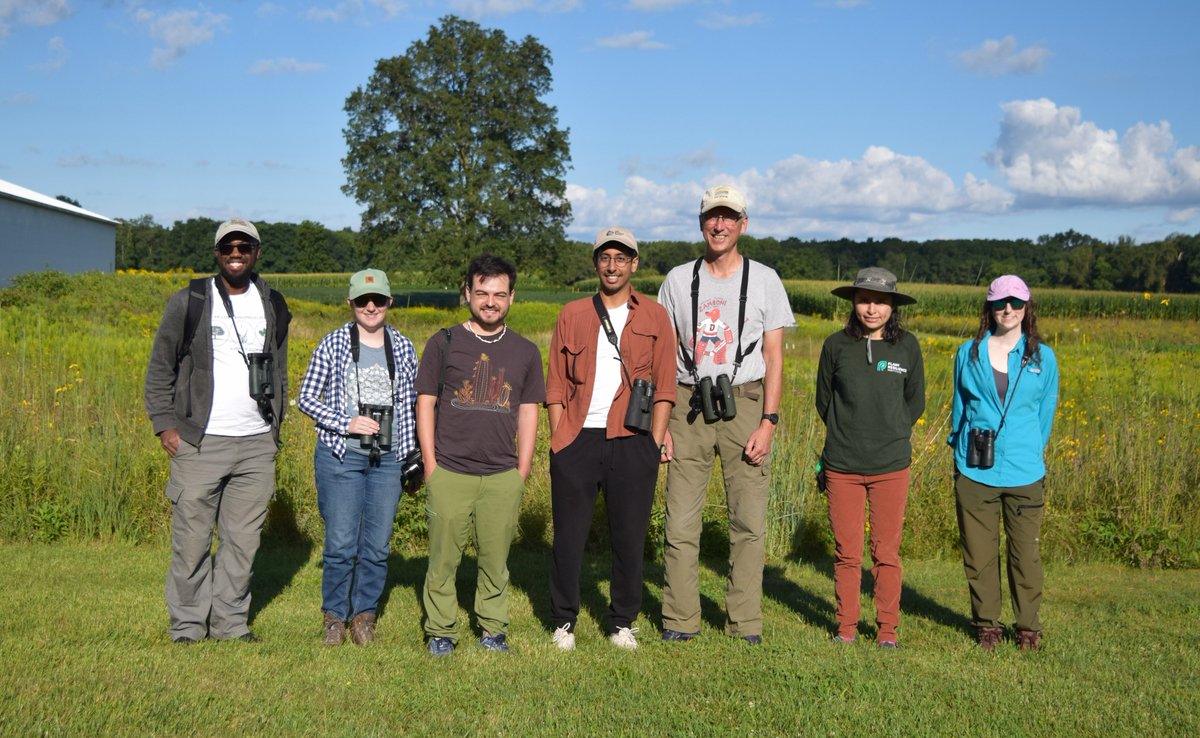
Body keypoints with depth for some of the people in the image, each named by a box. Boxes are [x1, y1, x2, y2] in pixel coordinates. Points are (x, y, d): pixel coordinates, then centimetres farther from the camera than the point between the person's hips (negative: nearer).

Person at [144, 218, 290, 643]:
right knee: (191, 539, -1)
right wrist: (164, 425, -3)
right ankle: (188, 626, 13)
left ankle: (230, 622, 19)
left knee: (243, 540, 7)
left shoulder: (273, 306, 11)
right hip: (199, 443, -3)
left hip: (257, 445, 3)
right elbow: (160, 369, 5)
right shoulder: (188, 302, 1)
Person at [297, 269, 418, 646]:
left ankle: (364, 614, 21)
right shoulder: (333, 344, 0)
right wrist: (346, 423, -12)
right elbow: (306, 398, 1)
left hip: (387, 460, 3)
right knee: (340, 544, -2)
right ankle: (334, 615, 16)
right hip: (341, 456, -2)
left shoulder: (404, 348, 8)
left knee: (377, 546, 5)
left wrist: (412, 456, 9)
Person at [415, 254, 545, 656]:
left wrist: (522, 472, 6)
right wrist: (430, 466, -2)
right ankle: (441, 632, 16)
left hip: (502, 476, 2)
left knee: (495, 559, 7)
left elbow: (528, 412, 12)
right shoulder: (444, 343, 3)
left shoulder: (525, 352, 9)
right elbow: (425, 404, 4)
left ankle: (494, 631, 21)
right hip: (450, 472, -1)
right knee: (443, 558, 2)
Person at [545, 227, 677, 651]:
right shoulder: (572, 315, 11)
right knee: (568, 537, 4)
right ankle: (563, 623, 19)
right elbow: (556, 385, 10)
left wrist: (655, 442, -2)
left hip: (631, 442, 0)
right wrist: (557, 441, 2)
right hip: (578, 440, 1)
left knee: (630, 537, 5)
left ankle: (623, 623, 20)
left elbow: (664, 386, 5)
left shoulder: (654, 317, 9)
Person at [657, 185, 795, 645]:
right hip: (689, 404, 1)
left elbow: (773, 357, 4)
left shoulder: (764, 280, 7)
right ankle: (680, 620, 10)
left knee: (749, 521, -2)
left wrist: (768, 422, -6)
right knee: (681, 520, -1)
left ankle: (745, 624, 8)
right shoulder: (678, 280, 10)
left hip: (744, 404, -1)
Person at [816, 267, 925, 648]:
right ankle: (846, 626, 20)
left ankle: (887, 629, 18)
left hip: (890, 465, 0)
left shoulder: (907, 346, 0)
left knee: (886, 552, 5)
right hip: (842, 464, 0)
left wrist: (890, 435, 7)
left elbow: (915, 402, 12)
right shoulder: (836, 345, -2)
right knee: (846, 551, 6)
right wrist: (846, 436, 8)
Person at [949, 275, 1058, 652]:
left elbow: (1046, 411, 12)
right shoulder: (969, 353, 6)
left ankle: (1028, 626, 20)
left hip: (1024, 473, 0)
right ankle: (986, 623, 21)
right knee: (979, 553, 6)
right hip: (974, 472, 1)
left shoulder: (1043, 358, 5)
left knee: (1026, 553, 4)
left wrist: (1030, 452, 9)